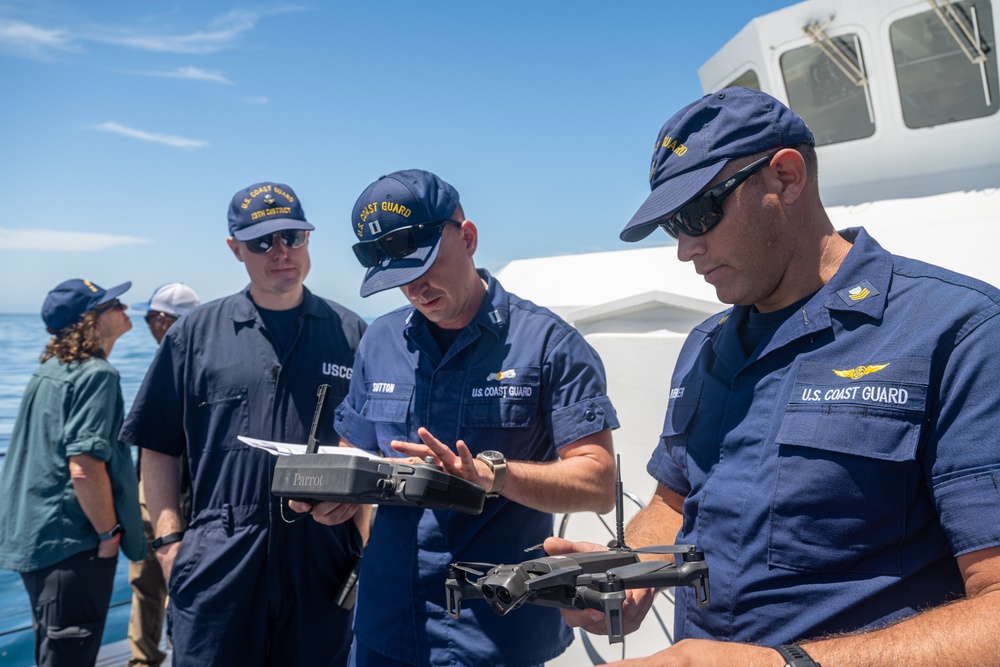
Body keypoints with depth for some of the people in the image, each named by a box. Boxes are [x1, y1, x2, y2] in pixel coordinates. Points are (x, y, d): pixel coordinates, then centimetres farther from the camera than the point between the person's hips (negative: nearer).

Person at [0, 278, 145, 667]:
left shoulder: (50, 370, 10)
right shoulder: (96, 374, -19)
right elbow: (84, 467, -27)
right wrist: (110, 533, -15)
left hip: (34, 537, 10)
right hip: (72, 542, -10)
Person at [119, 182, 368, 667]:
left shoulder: (350, 333, 4)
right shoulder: (195, 334, 5)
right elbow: (159, 448, 7)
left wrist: (373, 549, -1)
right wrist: (169, 540, 0)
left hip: (322, 563, 1)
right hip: (218, 564, 0)